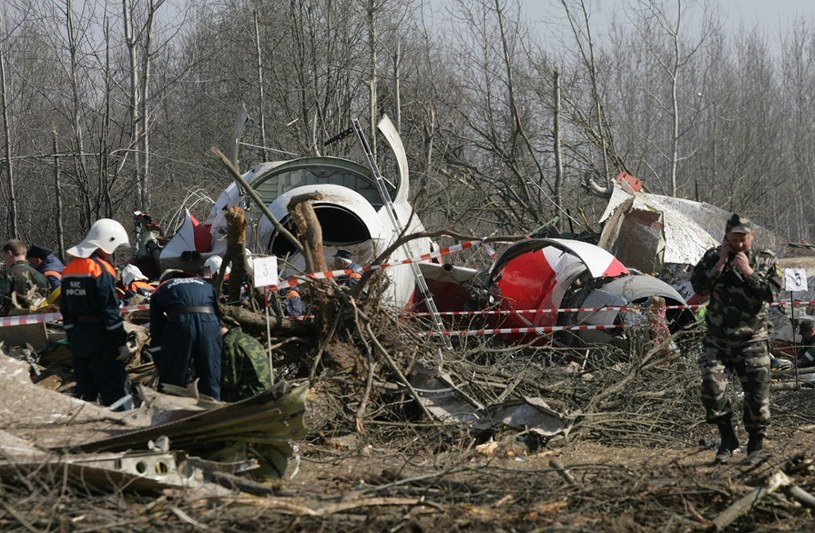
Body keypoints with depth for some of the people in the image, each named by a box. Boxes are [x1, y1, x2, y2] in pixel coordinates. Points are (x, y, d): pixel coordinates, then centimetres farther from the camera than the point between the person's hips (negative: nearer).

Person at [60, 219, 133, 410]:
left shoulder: (69, 269, 11)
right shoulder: (101, 269, -13)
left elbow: (66, 311, 16)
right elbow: (110, 310, -16)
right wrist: (122, 343, -12)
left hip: (77, 337, 8)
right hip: (99, 336, -8)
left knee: (85, 390, 12)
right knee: (116, 388, -6)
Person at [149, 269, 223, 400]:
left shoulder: (160, 291, 29)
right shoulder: (206, 285, 36)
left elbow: (156, 331, 23)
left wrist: (161, 369, 26)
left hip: (180, 323, -2)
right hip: (210, 323, 2)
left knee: (172, 384, 8)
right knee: (211, 380, 13)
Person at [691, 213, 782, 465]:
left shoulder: (765, 260, 0)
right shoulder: (713, 257, 2)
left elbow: (772, 293, -14)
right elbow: (698, 286, -12)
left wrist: (748, 272, -20)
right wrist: (720, 263, -16)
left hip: (752, 340, -1)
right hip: (718, 338, 1)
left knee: (757, 392, -4)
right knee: (712, 384, -17)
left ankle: (756, 445, 15)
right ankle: (728, 439, 0)